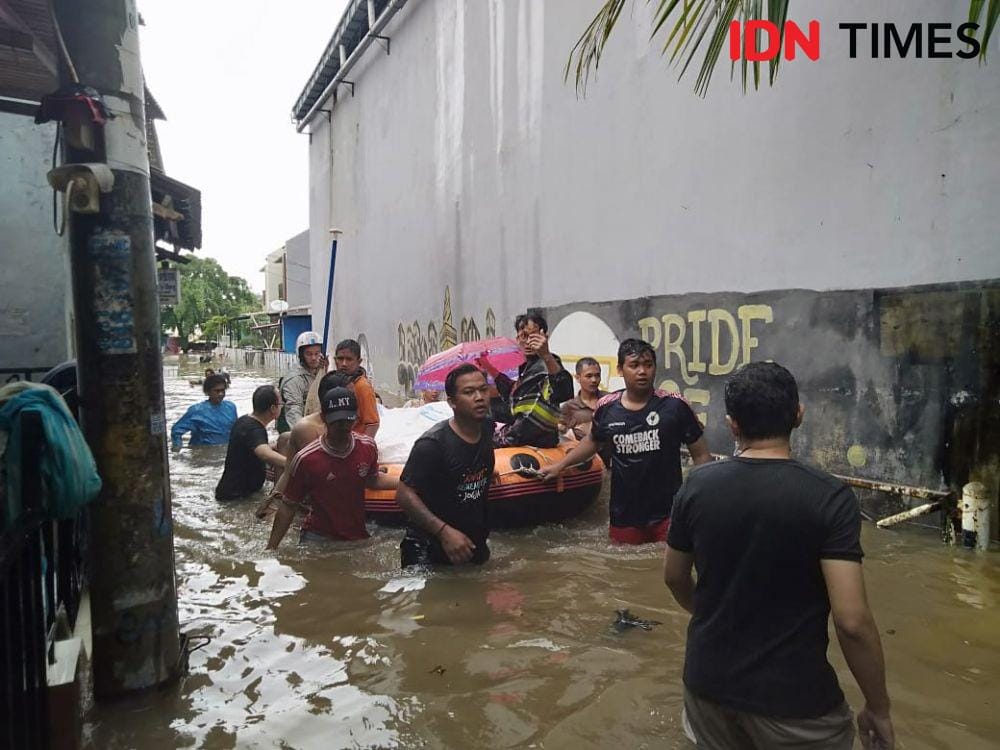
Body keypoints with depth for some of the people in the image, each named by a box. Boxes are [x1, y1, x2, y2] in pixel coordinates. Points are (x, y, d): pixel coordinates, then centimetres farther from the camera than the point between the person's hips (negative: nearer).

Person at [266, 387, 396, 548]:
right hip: (318, 539, -3)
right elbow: (288, 506, -8)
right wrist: (271, 548, -8)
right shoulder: (305, 459, -18)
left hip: (359, 536, 4)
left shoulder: (368, 447, -7)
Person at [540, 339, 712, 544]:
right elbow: (593, 441, 20)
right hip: (624, 517, 3)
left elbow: (700, 454, -1)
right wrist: (560, 465, 19)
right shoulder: (606, 408, -1)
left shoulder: (674, 406, -8)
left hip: (668, 516, -2)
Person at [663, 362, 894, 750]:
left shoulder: (697, 485, -8)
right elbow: (852, 621, -21)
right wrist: (878, 707, -5)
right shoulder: (829, 497, -19)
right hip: (793, 698, -3)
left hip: (706, 679, 3)